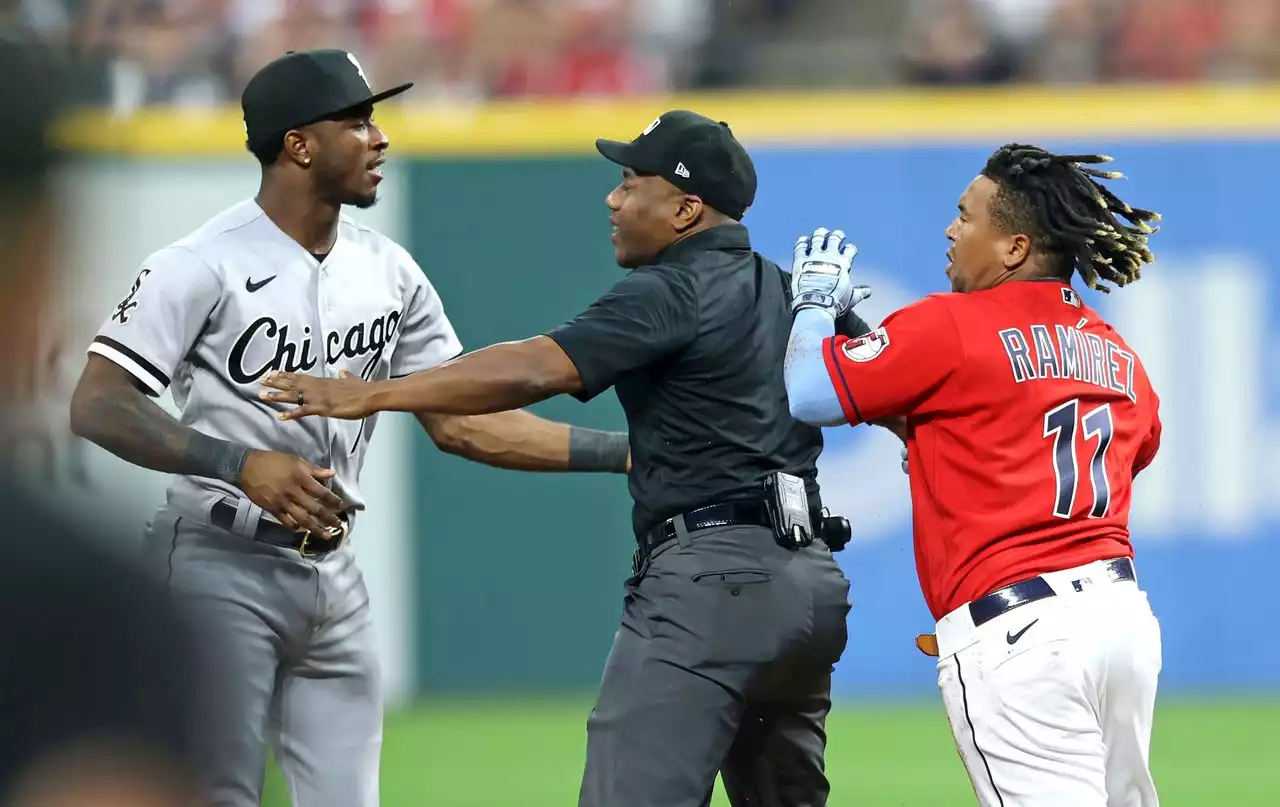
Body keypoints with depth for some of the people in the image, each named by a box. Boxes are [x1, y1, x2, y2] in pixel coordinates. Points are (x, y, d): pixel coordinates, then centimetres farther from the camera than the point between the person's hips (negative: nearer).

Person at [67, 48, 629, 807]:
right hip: (222, 571, -6)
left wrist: (622, 452, 2)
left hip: (335, 575, 6)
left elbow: (461, 421, 10)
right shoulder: (204, 266, -13)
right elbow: (97, 407, -18)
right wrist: (242, 464, -30)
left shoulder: (388, 270, 7)